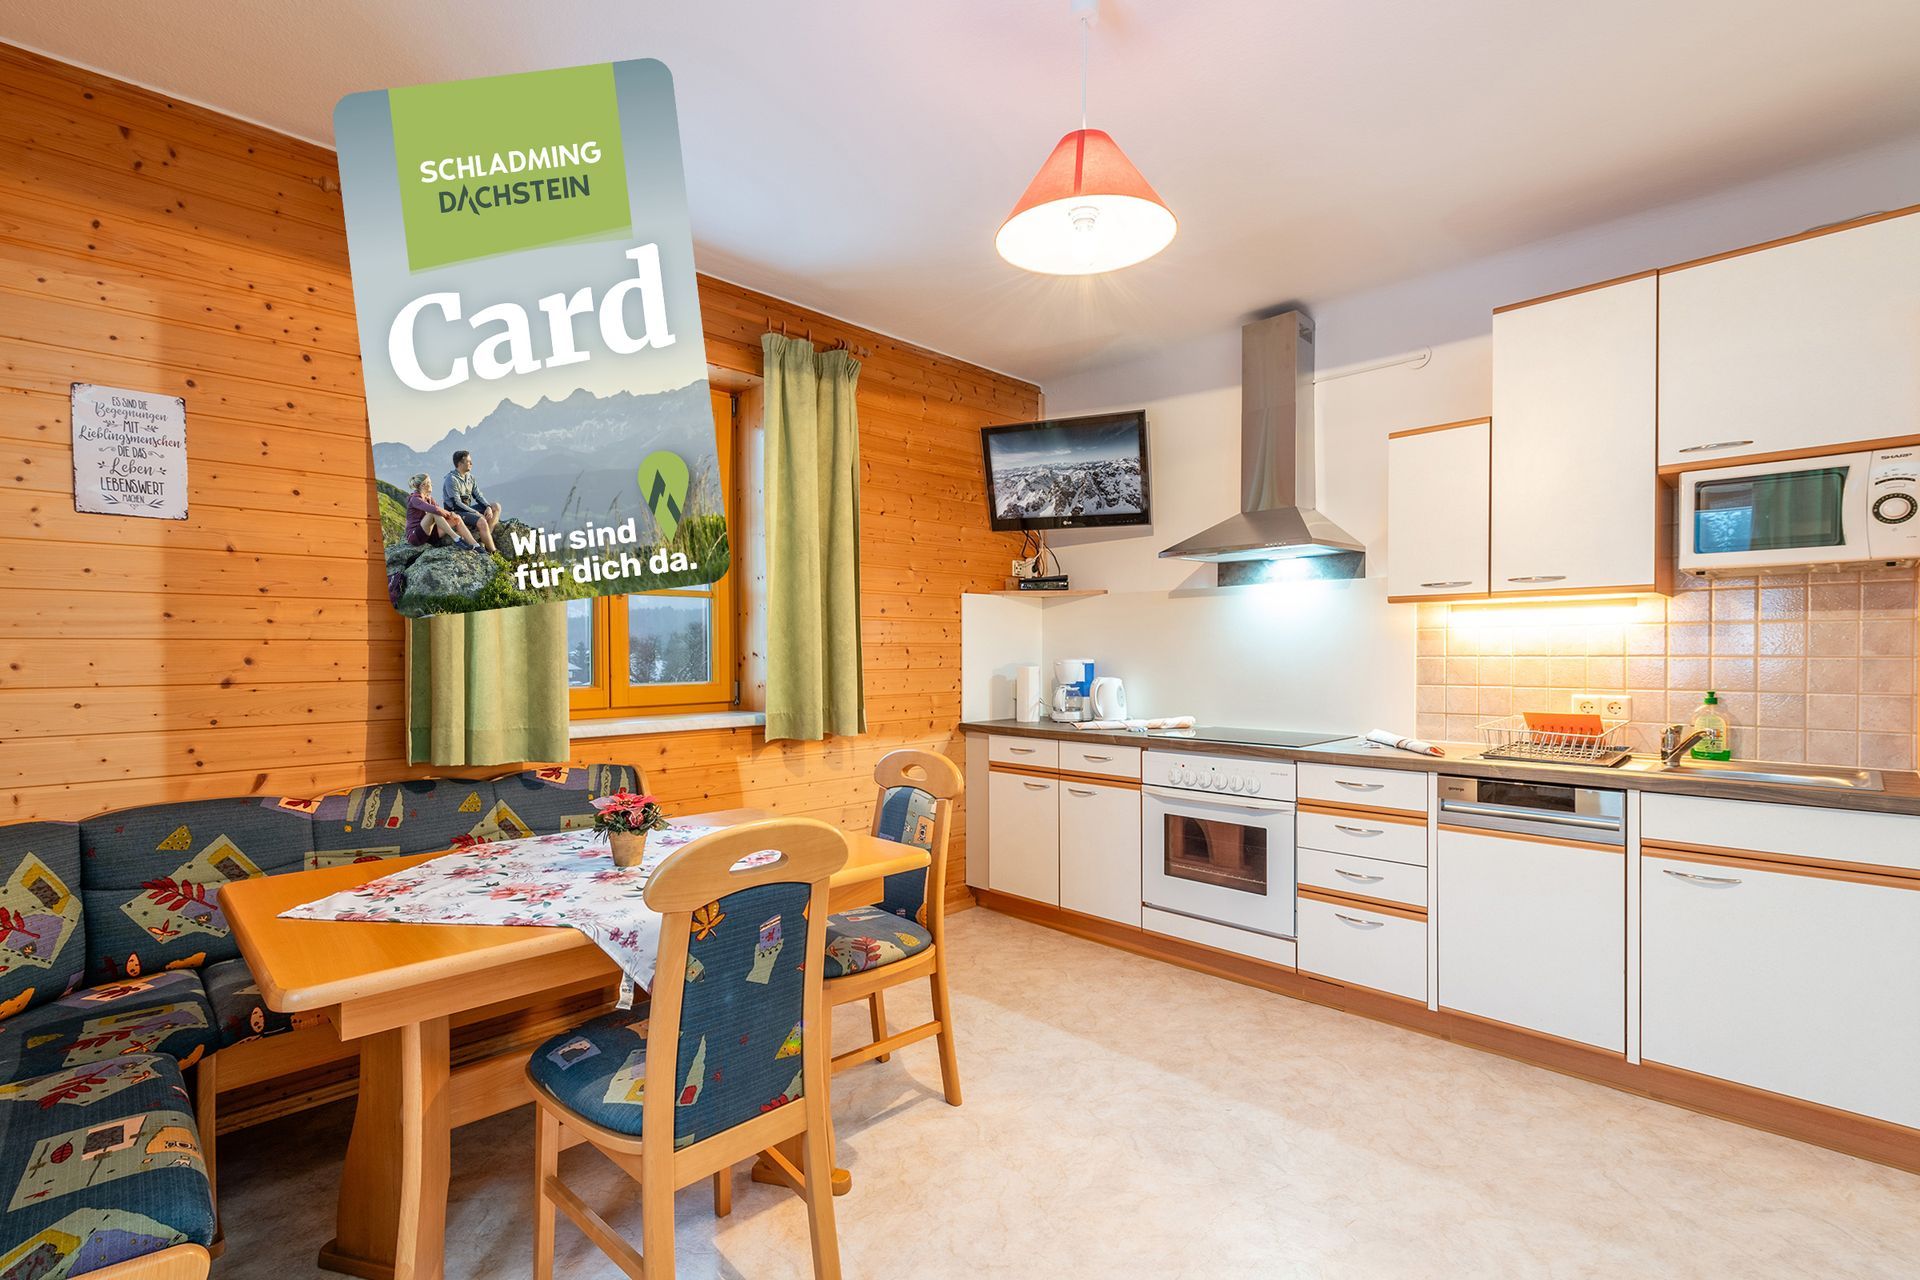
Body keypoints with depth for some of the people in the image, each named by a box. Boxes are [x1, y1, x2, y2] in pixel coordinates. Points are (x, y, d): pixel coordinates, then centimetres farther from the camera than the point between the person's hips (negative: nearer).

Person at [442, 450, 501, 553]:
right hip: (456, 512, -9)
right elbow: (456, 503, -20)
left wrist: (488, 507, -11)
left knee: (496, 507, 0)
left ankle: (484, 540, -10)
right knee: (482, 522, -31)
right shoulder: (451, 479, -15)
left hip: (468, 509, 9)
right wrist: (476, 513, -21)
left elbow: (478, 495, 10)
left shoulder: (470, 477, 10)